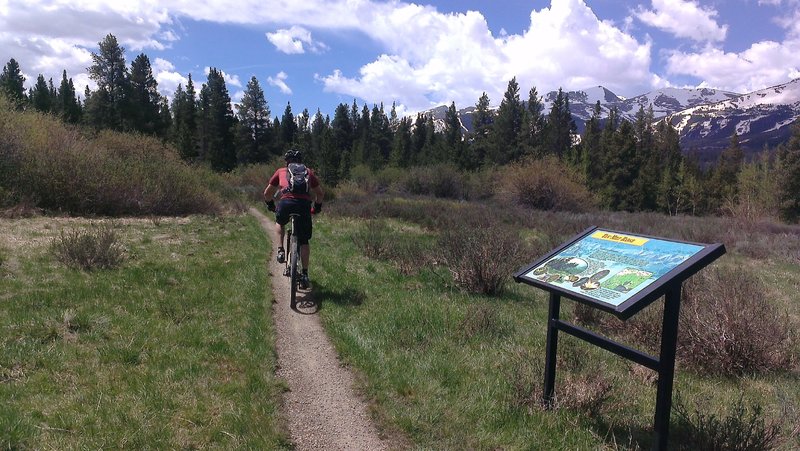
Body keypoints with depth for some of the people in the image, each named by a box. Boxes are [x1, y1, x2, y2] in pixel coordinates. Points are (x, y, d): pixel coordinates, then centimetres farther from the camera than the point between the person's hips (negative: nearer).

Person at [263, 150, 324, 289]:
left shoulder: (281, 171, 26)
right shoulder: (308, 172, 27)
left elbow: (267, 192, 31)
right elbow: (319, 193, 32)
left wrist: (270, 205, 48)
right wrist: (317, 207, 48)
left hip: (285, 202, 0)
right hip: (304, 204, 0)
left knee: (279, 223, 35)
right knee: (304, 241, 12)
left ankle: (280, 250, 20)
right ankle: (305, 274, 9)